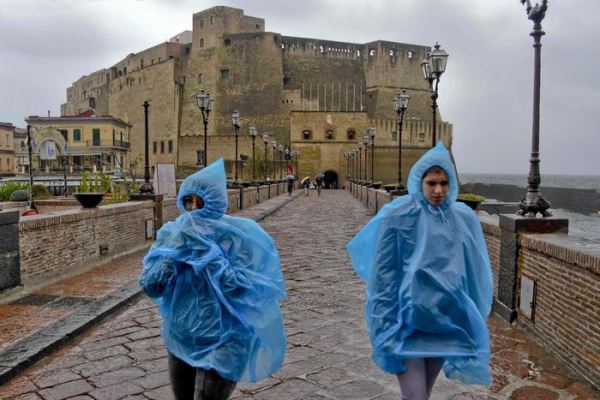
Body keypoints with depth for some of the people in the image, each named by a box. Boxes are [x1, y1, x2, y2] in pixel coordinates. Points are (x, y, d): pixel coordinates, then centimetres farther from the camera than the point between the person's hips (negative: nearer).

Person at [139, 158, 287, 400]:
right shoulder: (173, 232, -2)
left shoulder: (236, 235, -16)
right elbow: (150, 287, -7)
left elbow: (241, 289, -23)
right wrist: (174, 246, -18)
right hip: (179, 339, 5)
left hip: (220, 344, -5)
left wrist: (207, 250, -26)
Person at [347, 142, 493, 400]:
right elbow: (383, 273, -9)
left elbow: (473, 273, 8)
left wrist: (472, 321, 11)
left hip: (447, 320, 4)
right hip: (408, 319, -4)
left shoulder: (464, 219, 0)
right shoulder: (397, 216, -12)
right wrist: (385, 326, -10)